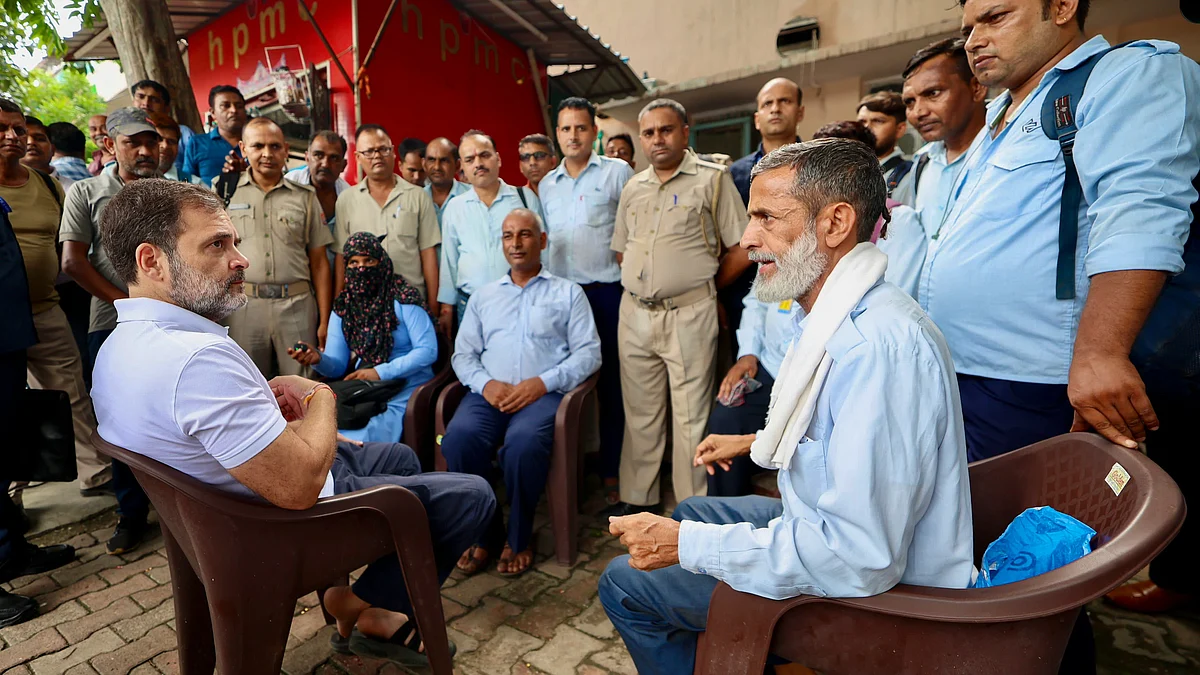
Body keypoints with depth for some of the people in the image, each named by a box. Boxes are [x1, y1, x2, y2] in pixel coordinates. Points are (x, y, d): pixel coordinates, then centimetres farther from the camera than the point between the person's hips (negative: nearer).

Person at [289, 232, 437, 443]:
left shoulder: (402, 298, -8)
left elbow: (428, 351, -13)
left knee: (358, 440, -25)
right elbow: (338, 366, 7)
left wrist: (380, 372, -19)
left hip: (406, 390, -5)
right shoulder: (342, 307, 9)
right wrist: (318, 359, -16)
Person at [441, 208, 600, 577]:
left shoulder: (568, 292, 14)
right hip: (490, 392, 3)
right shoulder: (483, 296, 24)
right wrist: (485, 383, -7)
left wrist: (542, 383, -13)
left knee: (524, 441, -35)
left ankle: (519, 537, -8)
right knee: (458, 436, -29)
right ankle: (483, 531, -6)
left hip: (544, 392, -2)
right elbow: (462, 354, 16)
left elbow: (589, 352, 3)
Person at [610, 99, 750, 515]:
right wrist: (646, 284, 11)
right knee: (639, 411, 13)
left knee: (690, 416, 1)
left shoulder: (712, 179, -1)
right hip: (635, 313, 5)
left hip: (689, 315, -5)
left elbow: (741, 251, -4)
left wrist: (700, 285, 3)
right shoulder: (633, 188, 15)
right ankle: (638, 497, 27)